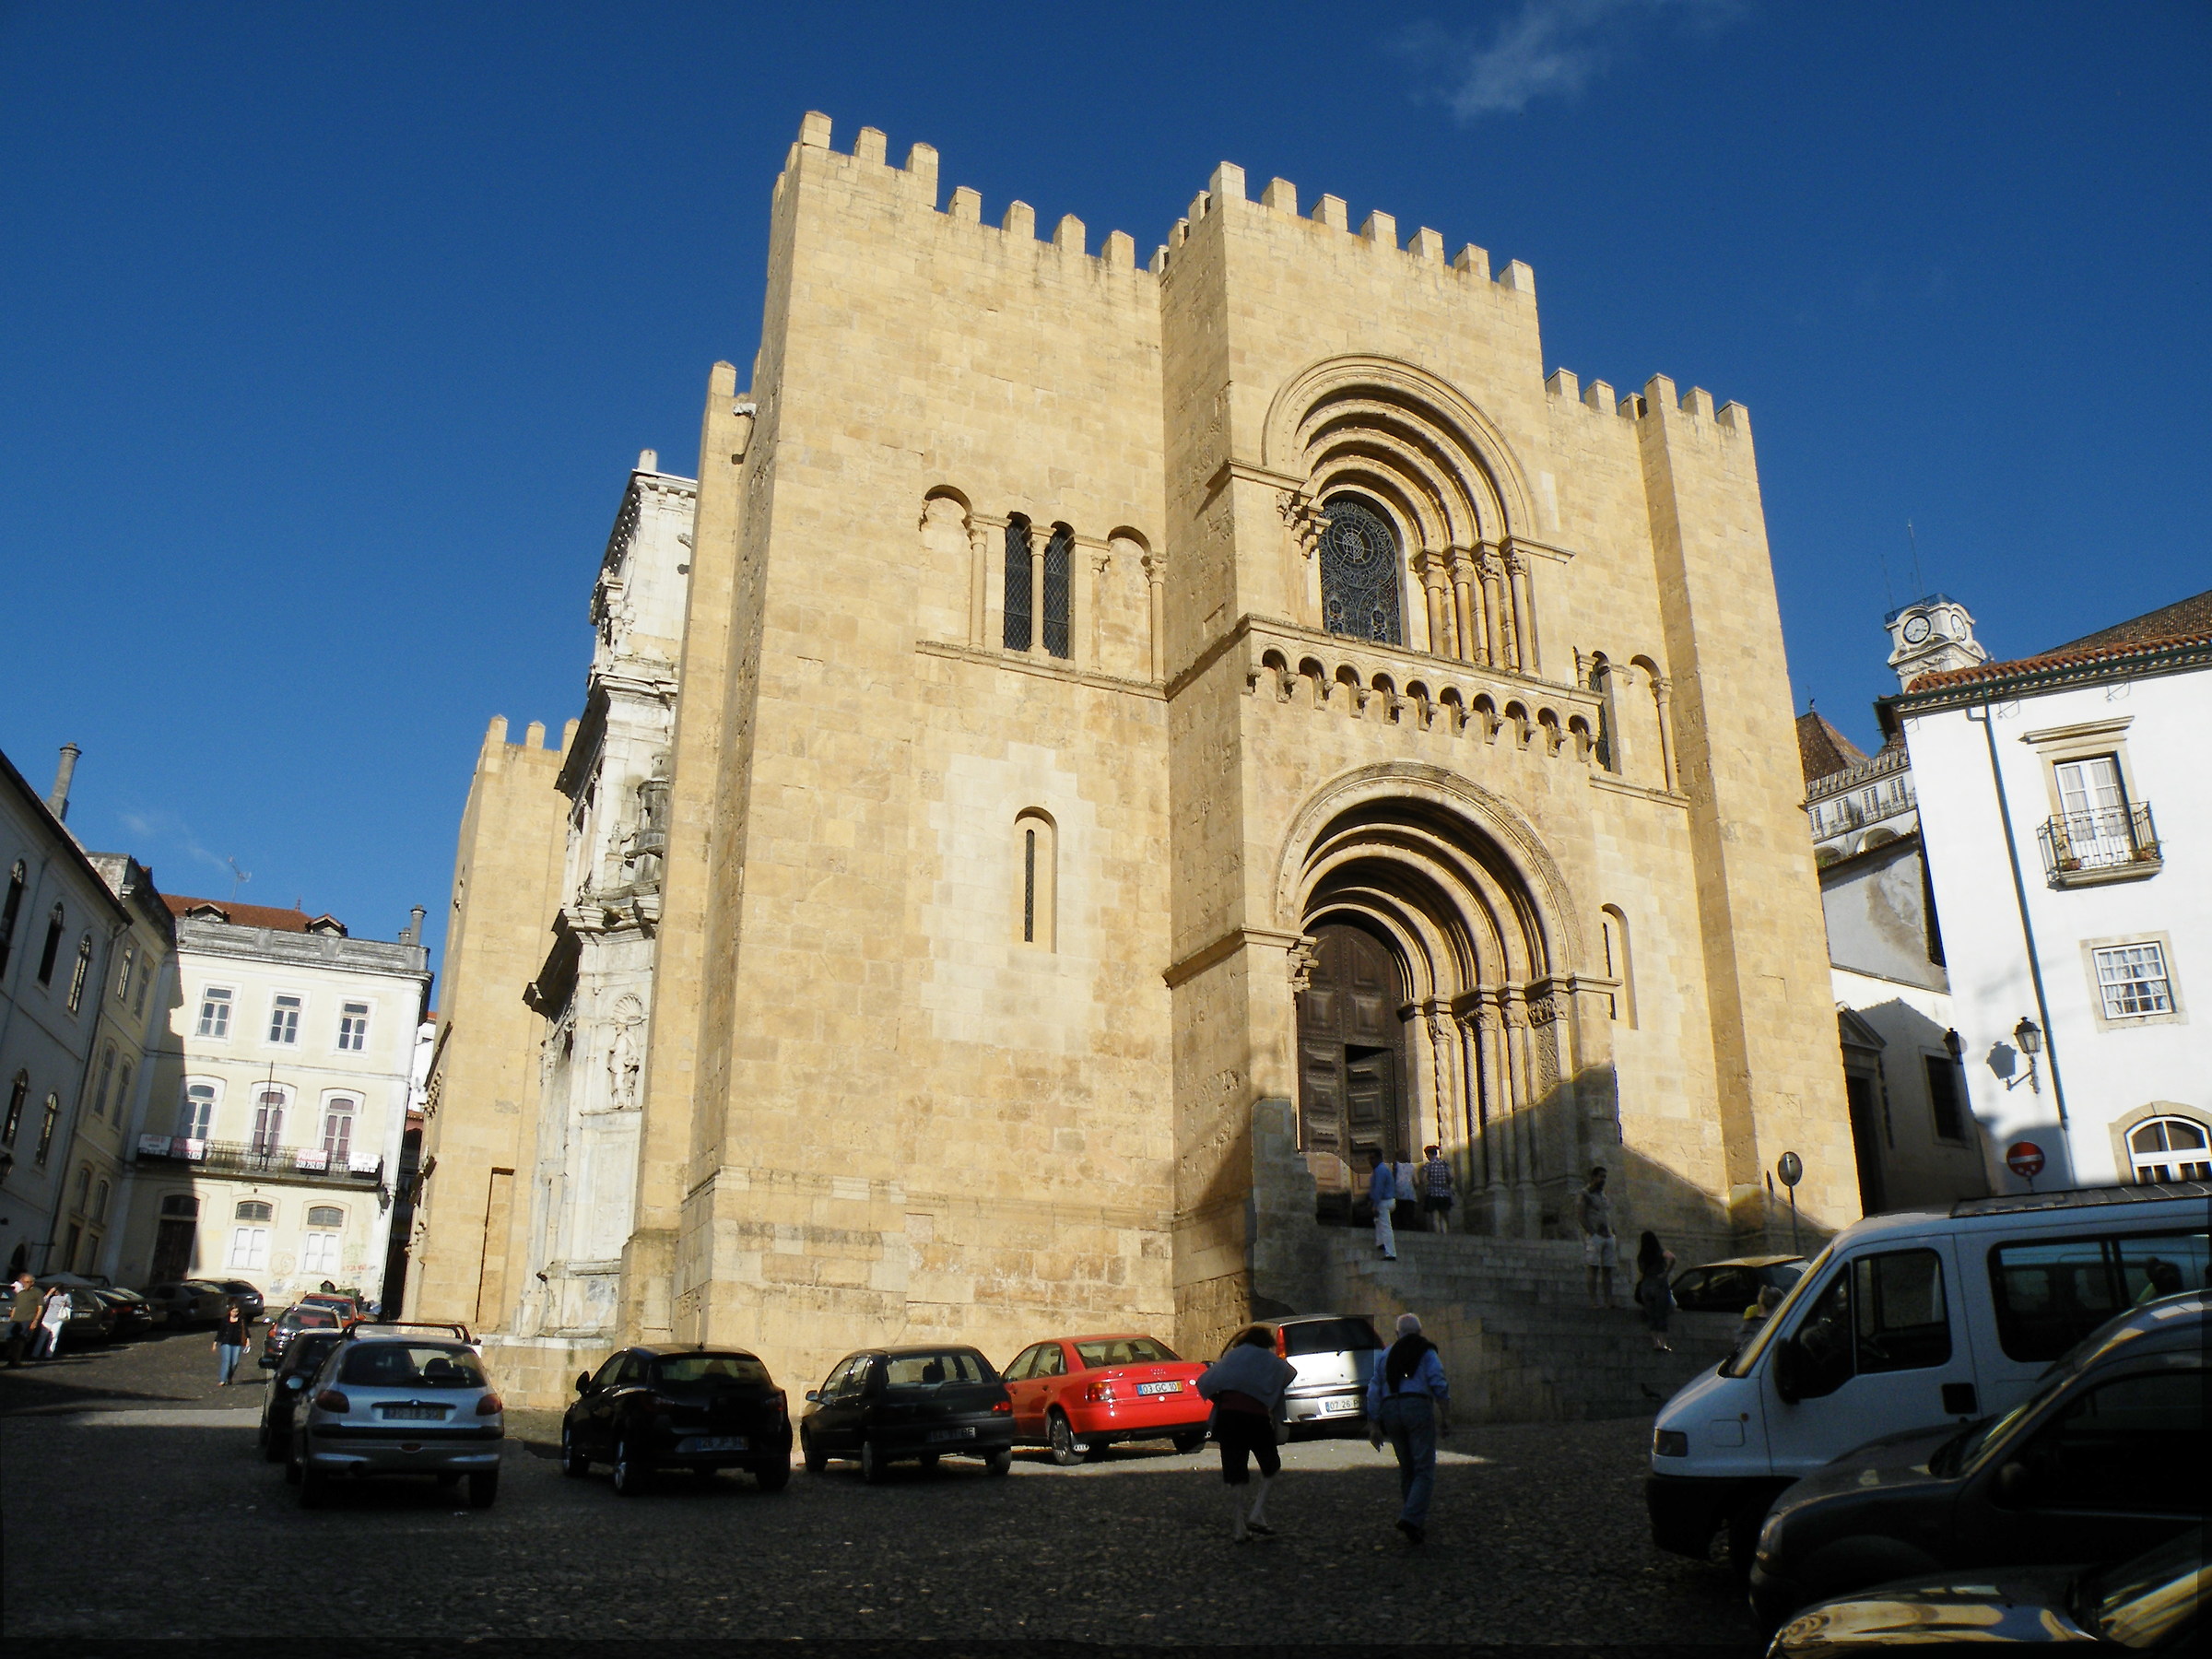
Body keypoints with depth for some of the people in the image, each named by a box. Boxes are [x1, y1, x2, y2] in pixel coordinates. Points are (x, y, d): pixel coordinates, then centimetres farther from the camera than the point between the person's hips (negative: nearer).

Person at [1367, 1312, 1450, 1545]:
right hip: (1418, 1407, -4)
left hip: (1390, 1410, 4)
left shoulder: (1387, 1355, 20)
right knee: (1424, 1470, -4)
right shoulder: (1426, 1351, 9)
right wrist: (1445, 1417, 0)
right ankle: (1412, 1519, -21)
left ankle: (1416, 1525, 17)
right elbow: (1439, 1385, -4)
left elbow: (1373, 1391, 14)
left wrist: (1374, 1426, 15)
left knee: (1406, 1470, 15)